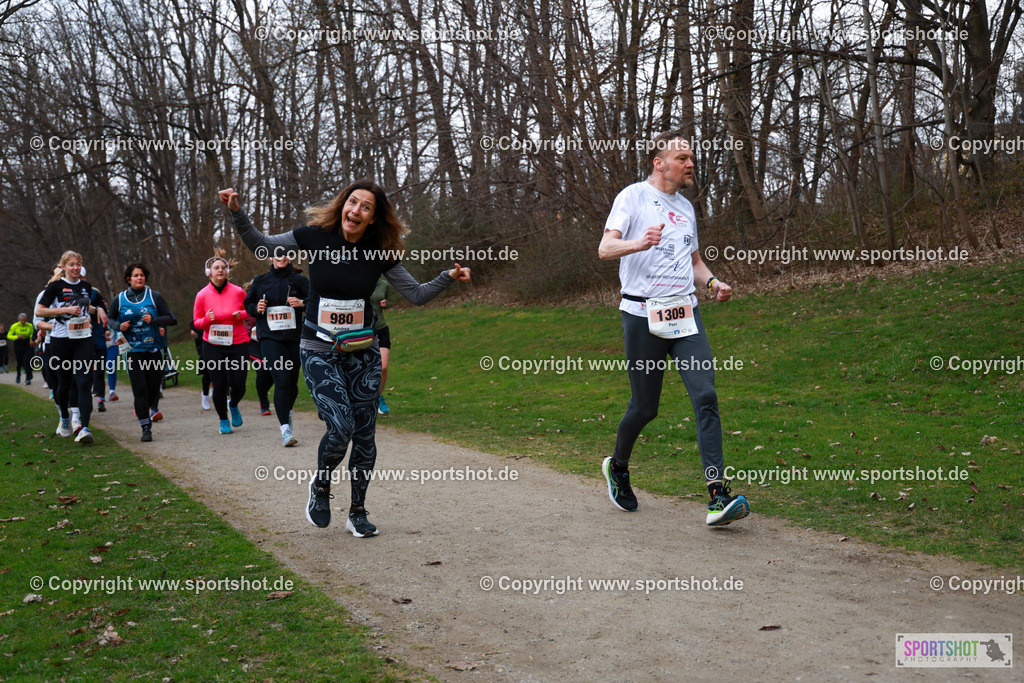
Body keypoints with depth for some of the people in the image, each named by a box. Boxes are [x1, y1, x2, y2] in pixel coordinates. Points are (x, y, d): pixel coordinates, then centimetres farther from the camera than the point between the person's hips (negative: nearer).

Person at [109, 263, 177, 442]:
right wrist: (119, 326, -3)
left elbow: (171, 319, 2)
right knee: (139, 389, -8)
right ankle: (146, 428, -3)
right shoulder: (119, 299, 7)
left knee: (154, 385, 6)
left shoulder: (154, 296, 3)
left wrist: (154, 320, -14)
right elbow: (110, 320, 19)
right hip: (133, 350, 0)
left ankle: (154, 407, 40)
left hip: (153, 348, 0)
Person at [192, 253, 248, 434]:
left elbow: (249, 311, 13)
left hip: (237, 344, 0)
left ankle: (233, 405, 32)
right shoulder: (202, 295, -2)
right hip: (212, 346, 0)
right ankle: (223, 420, 22)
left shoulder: (238, 292, -2)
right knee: (219, 385, -1)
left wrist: (241, 314, -9)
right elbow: (196, 321, 7)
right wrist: (207, 319, -15)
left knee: (238, 385, -4)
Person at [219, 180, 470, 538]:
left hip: (362, 353, 3)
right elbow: (261, 245, 3)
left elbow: (416, 294, 1)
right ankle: (320, 486, 15)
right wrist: (237, 212, -10)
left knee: (364, 435, 5)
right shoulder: (316, 236, -8)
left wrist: (448, 277, -13)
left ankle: (357, 513, 23)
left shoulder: (380, 252, -4)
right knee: (341, 428, -17)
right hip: (319, 353, -3)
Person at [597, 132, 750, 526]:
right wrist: (638, 243, -31)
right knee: (644, 407, 2)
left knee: (705, 395, -12)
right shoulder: (634, 196, 0)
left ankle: (718, 497, -17)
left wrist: (713, 283, 9)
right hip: (642, 315, -5)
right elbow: (605, 249, -11)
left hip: (684, 315, 5)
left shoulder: (686, 208, 20)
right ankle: (618, 466, 33)